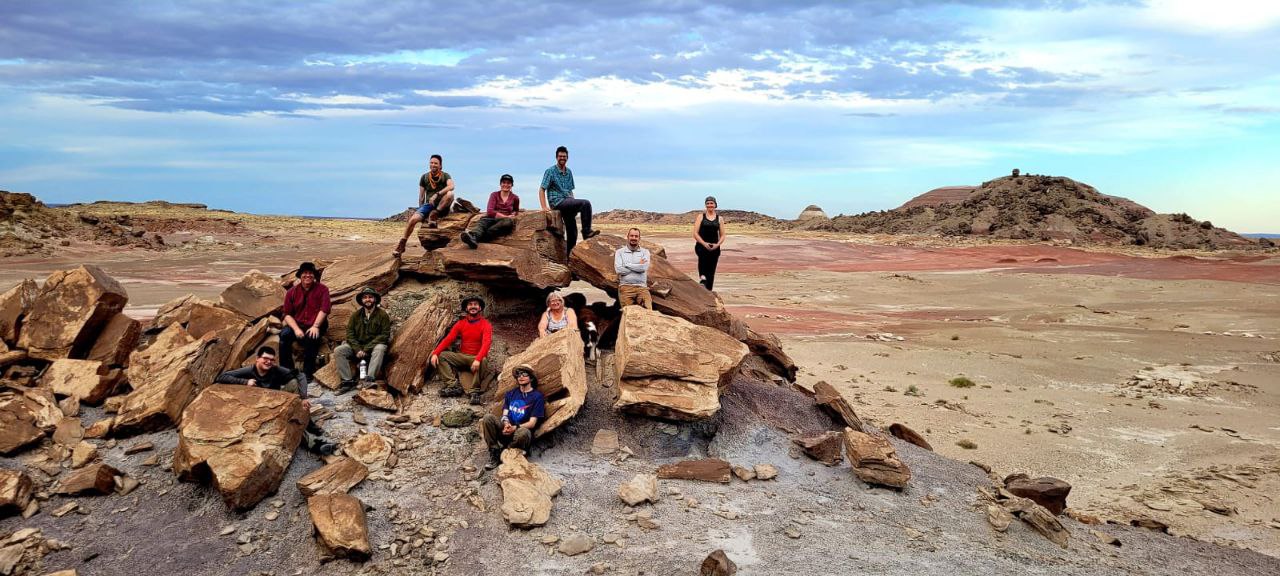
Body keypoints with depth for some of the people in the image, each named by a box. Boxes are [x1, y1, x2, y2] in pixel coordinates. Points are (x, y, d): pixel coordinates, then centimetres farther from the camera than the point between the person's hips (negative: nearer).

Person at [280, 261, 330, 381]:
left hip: (314, 326, -3)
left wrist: (315, 326, -23)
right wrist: (296, 329, -14)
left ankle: (307, 373, -22)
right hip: (297, 325, 3)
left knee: (311, 338, -34)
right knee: (284, 335, -27)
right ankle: (286, 370, -19)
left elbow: (324, 310, -10)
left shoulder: (322, 289, 0)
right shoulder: (292, 292, 7)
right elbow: (287, 314, 3)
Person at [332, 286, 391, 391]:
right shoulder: (356, 315, 7)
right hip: (357, 346, 4)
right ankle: (347, 381, -23)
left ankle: (369, 379, -43)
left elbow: (385, 335, -11)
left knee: (380, 348, -37)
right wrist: (357, 349, -15)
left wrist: (367, 348, -17)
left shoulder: (382, 315, -4)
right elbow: (350, 333, 1)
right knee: (338, 350, -17)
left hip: (373, 347, -4)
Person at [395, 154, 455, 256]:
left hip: (442, 207, -2)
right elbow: (421, 196, 13)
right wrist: (420, 209, 7)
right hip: (429, 205, 2)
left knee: (450, 194, -34)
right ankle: (402, 244, -11)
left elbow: (451, 186, -22)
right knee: (413, 219, -23)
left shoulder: (445, 176, 0)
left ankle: (434, 215, -24)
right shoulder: (424, 177, 9)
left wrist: (436, 195, -31)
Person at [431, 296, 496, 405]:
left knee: (482, 361, -38)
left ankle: (475, 391, -28)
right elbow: (448, 339, -2)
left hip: (476, 358, -4)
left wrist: (477, 359, -38)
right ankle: (454, 385, -28)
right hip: (462, 357, 5)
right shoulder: (461, 323, 6)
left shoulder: (486, 325, -6)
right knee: (441, 356, -16)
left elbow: (486, 343, -21)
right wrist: (435, 353, -18)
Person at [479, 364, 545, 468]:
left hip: (520, 430, -4)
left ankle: (502, 451, -11)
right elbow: (505, 414, 9)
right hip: (505, 431, 4)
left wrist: (515, 428, -21)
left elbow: (532, 423, -5)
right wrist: (506, 424, -16)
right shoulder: (511, 394, 17)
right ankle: (494, 453, -17)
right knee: (488, 418, -22)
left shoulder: (537, 396, 1)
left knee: (523, 432, -39)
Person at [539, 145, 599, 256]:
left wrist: (574, 204, 11)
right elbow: (541, 190, -6)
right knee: (586, 203, -24)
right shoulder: (550, 171, -3)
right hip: (557, 202, -7)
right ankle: (587, 231, -19)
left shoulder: (569, 172, 17)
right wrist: (544, 207, -17)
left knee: (572, 230, 4)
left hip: (567, 202, 7)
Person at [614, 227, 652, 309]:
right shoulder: (620, 252, 12)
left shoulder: (645, 252, 14)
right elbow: (619, 269, -5)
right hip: (626, 287, 0)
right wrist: (638, 266, -1)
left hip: (641, 287, 1)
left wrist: (626, 264, 1)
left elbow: (644, 267, -6)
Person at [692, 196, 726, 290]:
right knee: (703, 252, -38)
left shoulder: (719, 219, 11)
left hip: (714, 248, 2)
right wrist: (704, 244, -16)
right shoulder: (701, 217, 6)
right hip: (701, 245, -2)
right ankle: (702, 277, -43)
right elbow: (695, 233, -1)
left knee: (711, 272, 1)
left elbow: (722, 236, 10)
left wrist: (717, 244, -10)